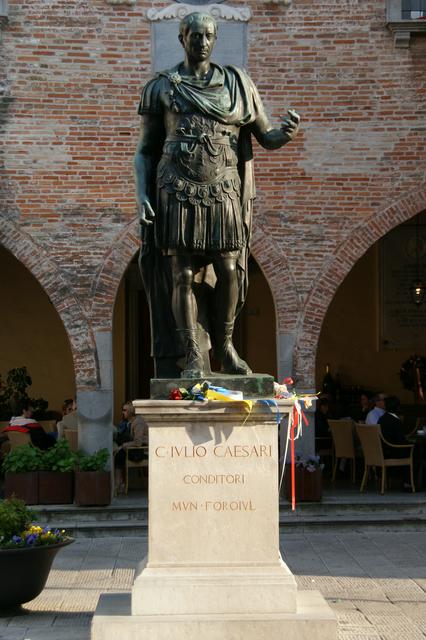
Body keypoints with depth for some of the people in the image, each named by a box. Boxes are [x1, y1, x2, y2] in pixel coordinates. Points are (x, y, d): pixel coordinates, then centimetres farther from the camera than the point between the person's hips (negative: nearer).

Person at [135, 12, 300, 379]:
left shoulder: (237, 84, 11)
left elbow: (267, 138, 10)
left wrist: (288, 133, -14)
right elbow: (145, 151, 11)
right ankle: (194, 357, 2)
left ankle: (225, 346, 13)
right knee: (182, 274, -4)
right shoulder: (161, 88, 9)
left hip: (224, 194, 1)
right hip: (177, 193, -1)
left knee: (229, 270, -5)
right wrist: (142, 194, -4)